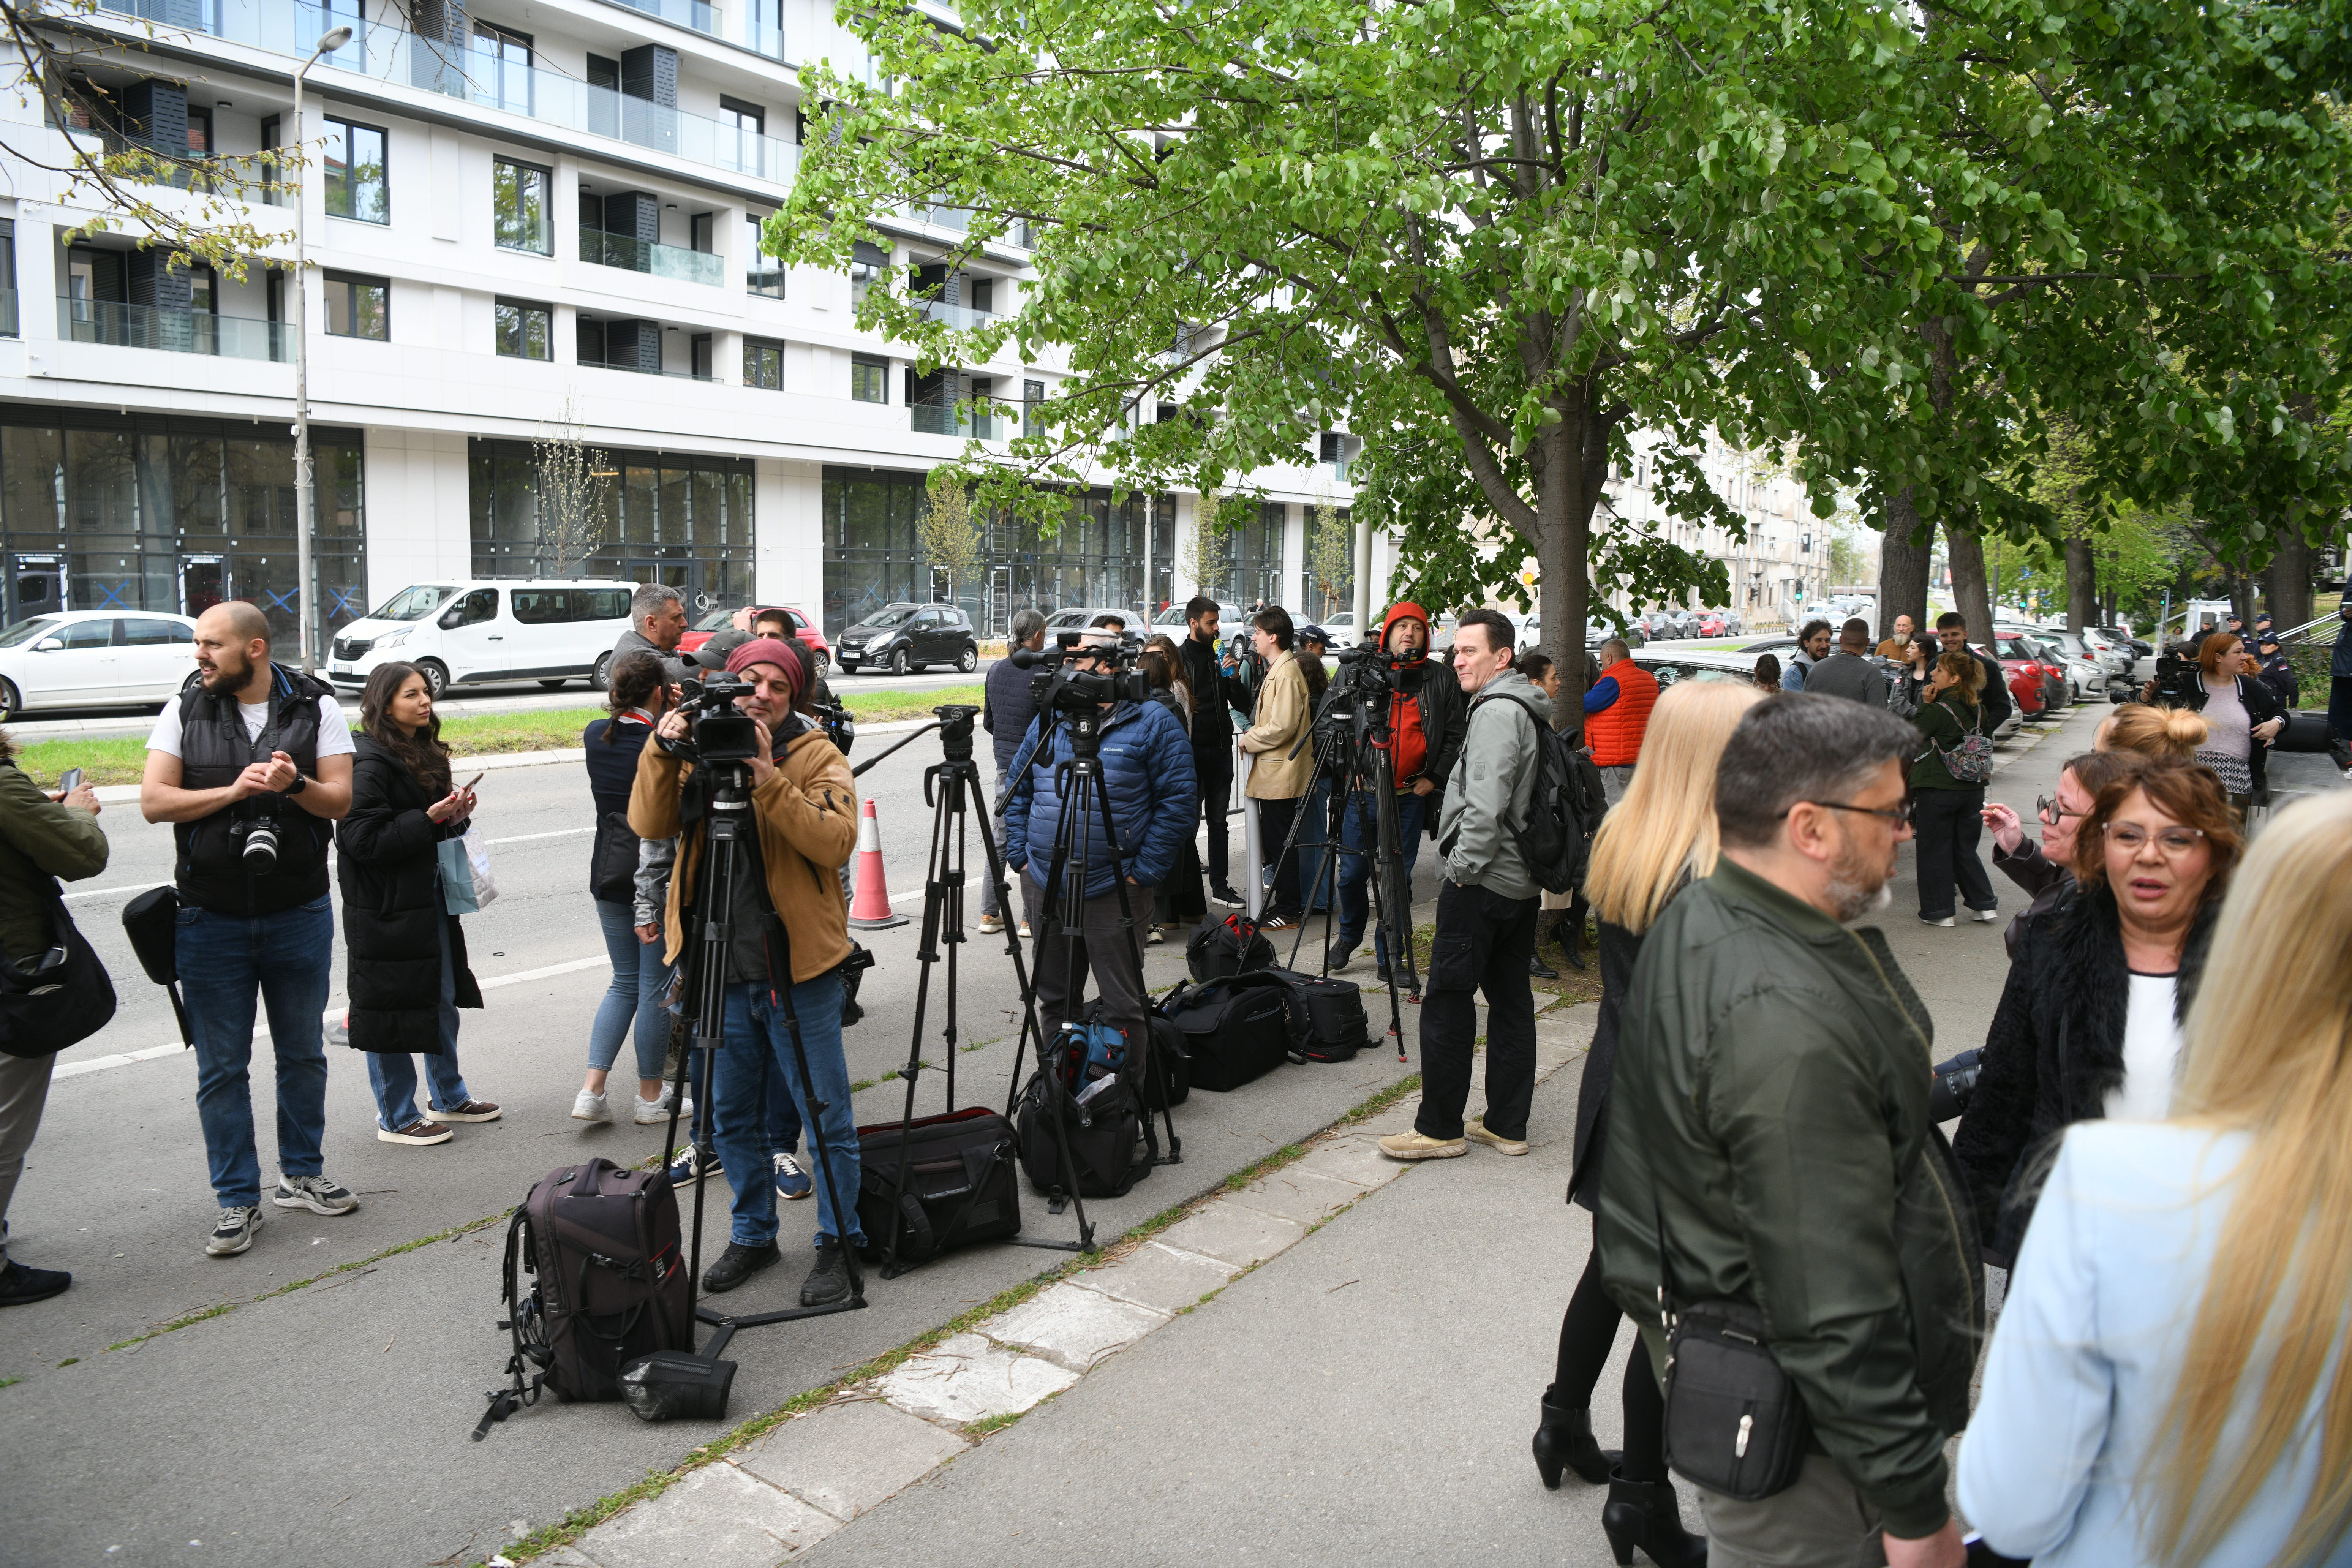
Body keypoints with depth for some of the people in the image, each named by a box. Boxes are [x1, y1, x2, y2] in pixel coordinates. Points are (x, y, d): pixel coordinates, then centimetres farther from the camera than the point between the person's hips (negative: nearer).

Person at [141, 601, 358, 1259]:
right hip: (211, 919, 0)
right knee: (222, 1068, 5)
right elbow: (154, 801, -6)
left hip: (299, 914, 0)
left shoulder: (315, 707, -2)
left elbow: (341, 799, -7)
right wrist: (233, 792, -19)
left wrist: (296, 785, -27)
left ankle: (302, 1174, 30)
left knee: (303, 1053, 13)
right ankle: (238, 1200, 16)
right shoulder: (185, 712, 1)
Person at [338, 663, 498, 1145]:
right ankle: (396, 1117, 15)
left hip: (430, 898, 9)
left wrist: (456, 812, 2)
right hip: (385, 910, -9)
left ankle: (450, 1096, 32)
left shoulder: (425, 753, 11)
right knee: (392, 1012, 2)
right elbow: (363, 839, -21)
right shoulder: (370, 763, -17)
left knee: (444, 1000, 17)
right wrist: (429, 819, -24)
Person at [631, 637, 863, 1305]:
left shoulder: (815, 755, -3)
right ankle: (753, 1234, 34)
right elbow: (649, 825, -6)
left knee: (824, 1116, 3)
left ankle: (840, 1242, 20)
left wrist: (769, 781, -26)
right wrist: (663, 753, -19)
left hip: (798, 965, -4)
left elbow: (837, 842, -19)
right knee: (732, 1116, 16)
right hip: (722, 970, 4)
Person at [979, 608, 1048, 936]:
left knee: (999, 839, 13)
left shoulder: (996, 670, 5)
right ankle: (1031, 918, 5)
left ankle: (989, 914, 17)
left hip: (1004, 765, 6)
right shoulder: (1040, 675, -15)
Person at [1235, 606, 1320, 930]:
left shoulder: (1286, 673, -18)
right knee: (1275, 840, 15)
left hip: (1281, 772, -10)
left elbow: (1282, 727, -23)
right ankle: (1287, 902, 22)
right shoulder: (1279, 669, 15)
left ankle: (1289, 911, 4)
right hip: (1273, 772, 10)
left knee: (1279, 841, -3)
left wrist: (1249, 741, -11)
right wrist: (1254, 734, 11)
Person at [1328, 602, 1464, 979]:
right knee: (1352, 872, 6)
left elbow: (1455, 737, 7)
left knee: (1399, 878, 4)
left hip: (1411, 796, 0)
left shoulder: (1442, 680, 5)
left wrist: (1434, 778, -1)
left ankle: (1389, 957, 16)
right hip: (1364, 790, 1)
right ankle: (1349, 936, 31)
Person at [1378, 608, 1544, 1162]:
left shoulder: (1496, 712, -15)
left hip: (1481, 884, -10)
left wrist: (1463, 869, -15)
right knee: (1511, 999, 12)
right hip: (1522, 882, 10)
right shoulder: (1526, 710, 17)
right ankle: (1507, 1125, 19)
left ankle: (1440, 1128, 2)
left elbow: (1485, 806, -24)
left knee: (1447, 1001, -4)